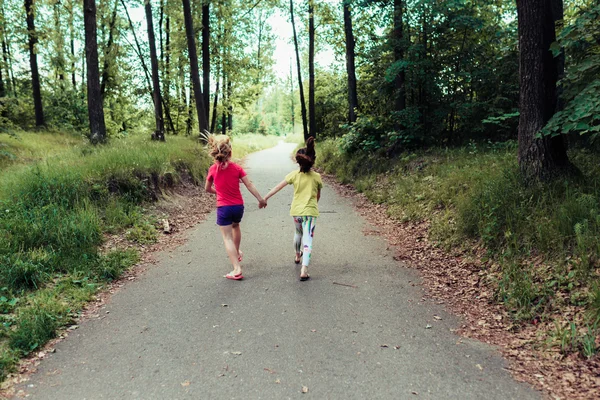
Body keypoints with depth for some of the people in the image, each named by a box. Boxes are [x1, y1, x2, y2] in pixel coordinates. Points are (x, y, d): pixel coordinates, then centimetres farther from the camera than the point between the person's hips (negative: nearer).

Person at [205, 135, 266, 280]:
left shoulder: (213, 169, -8)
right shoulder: (237, 168, -7)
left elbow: (207, 188, 5)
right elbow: (249, 185, -7)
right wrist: (260, 199, 2)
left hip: (223, 208, -3)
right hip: (238, 206, 3)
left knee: (227, 238, 0)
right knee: (235, 226, 33)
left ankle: (237, 269, -9)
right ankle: (237, 253, 50)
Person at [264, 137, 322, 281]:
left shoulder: (294, 174, -4)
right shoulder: (317, 176, -5)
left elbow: (278, 187, -2)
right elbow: (318, 196, 7)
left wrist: (265, 198, 8)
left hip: (296, 210, 3)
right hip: (310, 211, -3)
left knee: (298, 233, 29)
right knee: (307, 240, -5)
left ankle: (297, 256, 51)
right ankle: (304, 270, -18)